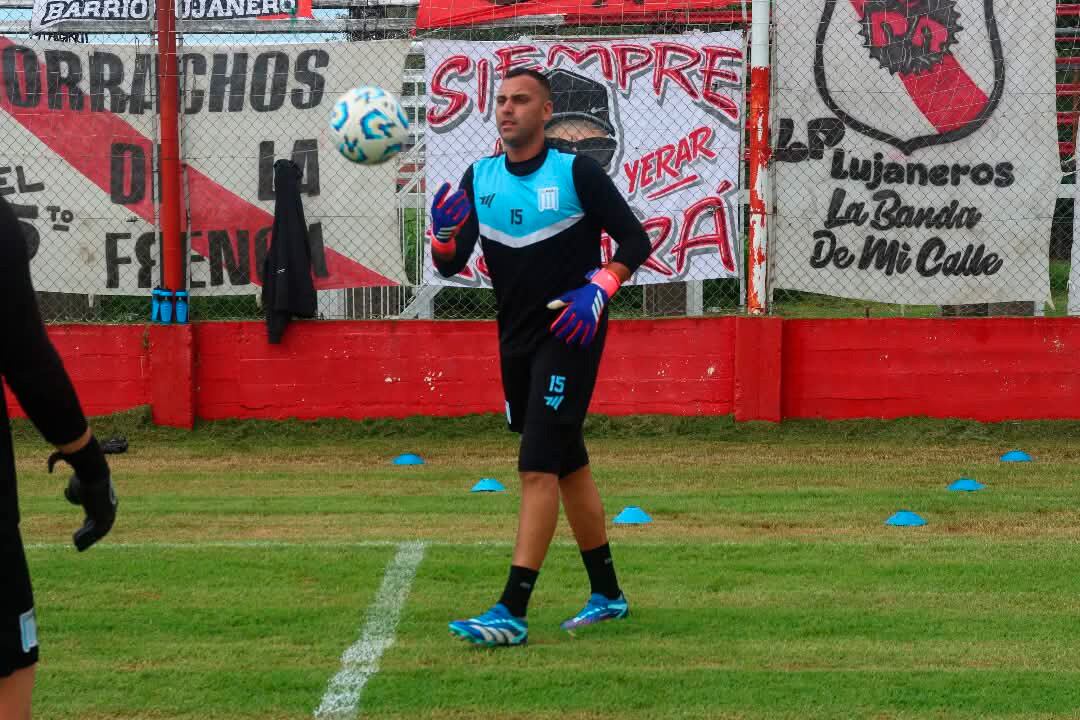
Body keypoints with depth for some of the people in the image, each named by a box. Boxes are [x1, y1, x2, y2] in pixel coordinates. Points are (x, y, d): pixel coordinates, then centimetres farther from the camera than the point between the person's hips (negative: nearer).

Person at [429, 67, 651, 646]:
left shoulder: (576, 173, -10)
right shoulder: (478, 179, 5)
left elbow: (635, 241, -5)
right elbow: (450, 266, 0)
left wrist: (596, 291, -19)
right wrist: (443, 232, -21)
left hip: (569, 335, -6)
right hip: (515, 339, 6)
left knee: (538, 466, -15)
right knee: (568, 464, 15)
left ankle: (513, 611, -18)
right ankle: (607, 593, 28)